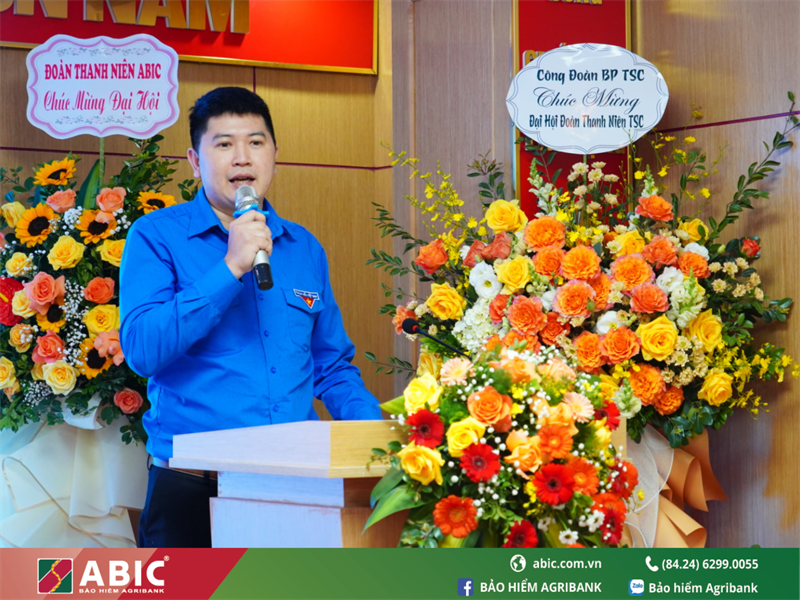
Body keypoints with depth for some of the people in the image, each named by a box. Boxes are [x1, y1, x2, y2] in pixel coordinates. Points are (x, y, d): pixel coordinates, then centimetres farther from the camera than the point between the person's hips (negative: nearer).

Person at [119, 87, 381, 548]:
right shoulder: (157, 237, 1)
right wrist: (231, 269, -16)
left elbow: (332, 366, 21)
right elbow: (141, 350, -13)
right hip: (192, 490, -3)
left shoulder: (304, 248, 15)